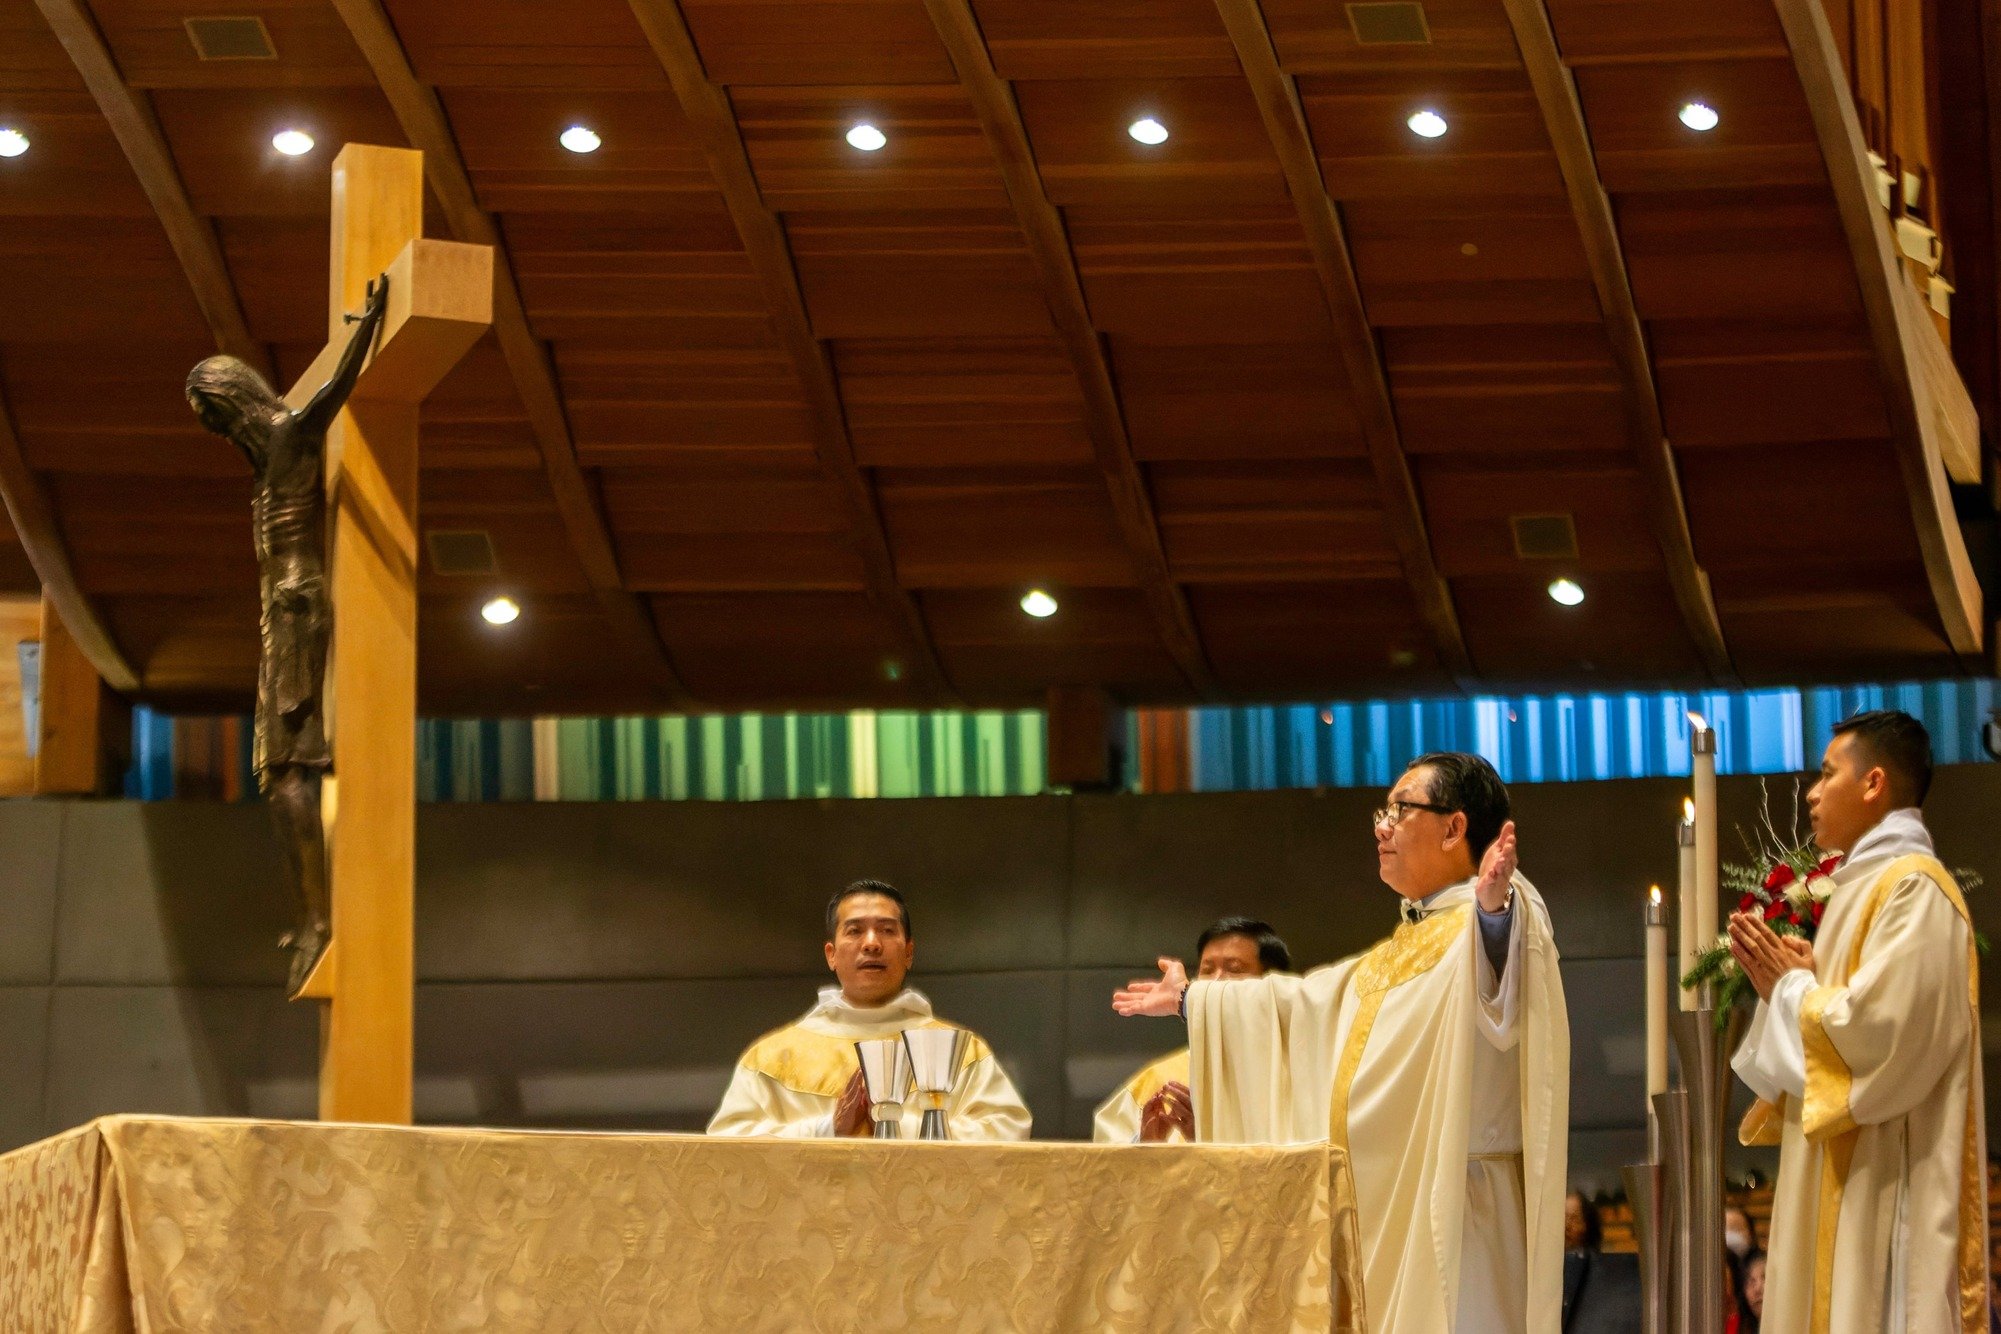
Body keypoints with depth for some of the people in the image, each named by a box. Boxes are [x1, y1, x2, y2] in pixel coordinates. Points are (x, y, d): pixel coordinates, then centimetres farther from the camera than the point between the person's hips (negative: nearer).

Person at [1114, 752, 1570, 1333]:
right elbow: (1305, 1000, 35)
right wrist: (1190, 999, 44)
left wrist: (1493, 910, -55)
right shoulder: (1404, 947, 22)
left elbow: (1496, 973, -33)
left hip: (1449, 1217, -9)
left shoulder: (1487, 927, -8)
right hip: (1383, 1215, 9)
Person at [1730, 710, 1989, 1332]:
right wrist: (1785, 982, 6)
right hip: (1843, 1173, 10)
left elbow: (1881, 1028, -24)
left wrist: (1794, 986, -8)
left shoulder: (1913, 887, -13)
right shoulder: (1868, 883, 18)